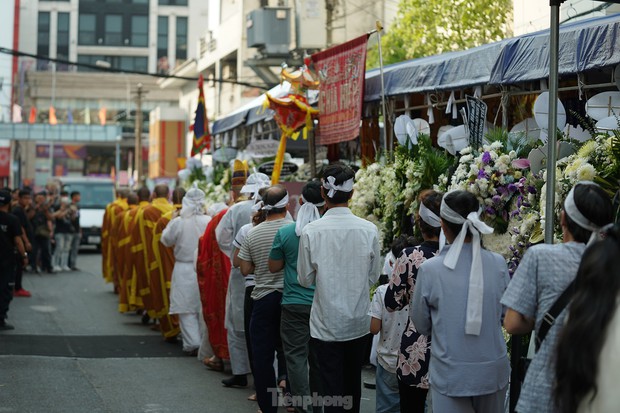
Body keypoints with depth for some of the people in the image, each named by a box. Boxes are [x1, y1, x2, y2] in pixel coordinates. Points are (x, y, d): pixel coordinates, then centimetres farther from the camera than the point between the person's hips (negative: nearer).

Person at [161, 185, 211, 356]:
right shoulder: (209, 221, -10)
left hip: (184, 269, -1)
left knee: (187, 309, 6)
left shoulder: (178, 222, -10)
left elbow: (166, 240, 3)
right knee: (205, 307, 12)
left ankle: (192, 343, 3)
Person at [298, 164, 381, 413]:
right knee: (353, 384, 19)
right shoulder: (369, 230, -10)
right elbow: (374, 276, 1)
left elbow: (305, 280, -5)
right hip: (359, 321, 2)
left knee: (332, 386, 5)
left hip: (326, 322, -2)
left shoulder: (311, 232, -14)